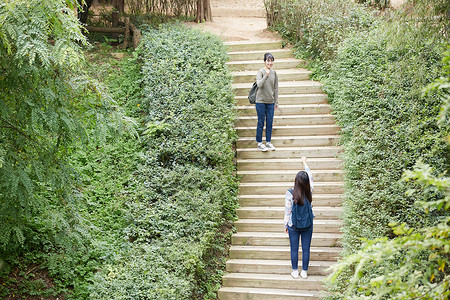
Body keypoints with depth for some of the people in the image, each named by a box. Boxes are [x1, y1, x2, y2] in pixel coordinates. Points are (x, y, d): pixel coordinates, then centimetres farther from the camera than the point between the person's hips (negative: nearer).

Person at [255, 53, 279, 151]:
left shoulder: (274, 73, 6)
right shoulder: (260, 72, -7)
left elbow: (276, 89, 11)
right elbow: (259, 85, -22)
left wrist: (276, 102, 10)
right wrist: (266, 76, -34)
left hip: (270, 102, 4)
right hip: (261, 102, -4)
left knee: (270, 123, 7)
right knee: (261, 123, 1)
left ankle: (268, 142, 18)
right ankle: (259, 143, 10)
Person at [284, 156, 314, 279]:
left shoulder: (290, 194, -18)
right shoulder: (309, 192, -11)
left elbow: (287, 212, -11)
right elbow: (311, 177, 8)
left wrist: (285, 225, 4)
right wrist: (305, 163, 21)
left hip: (293, 226, -2)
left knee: (294, 249, 11)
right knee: (306, 249, 12)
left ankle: (295, 272, 21)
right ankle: (304, 272, 20)